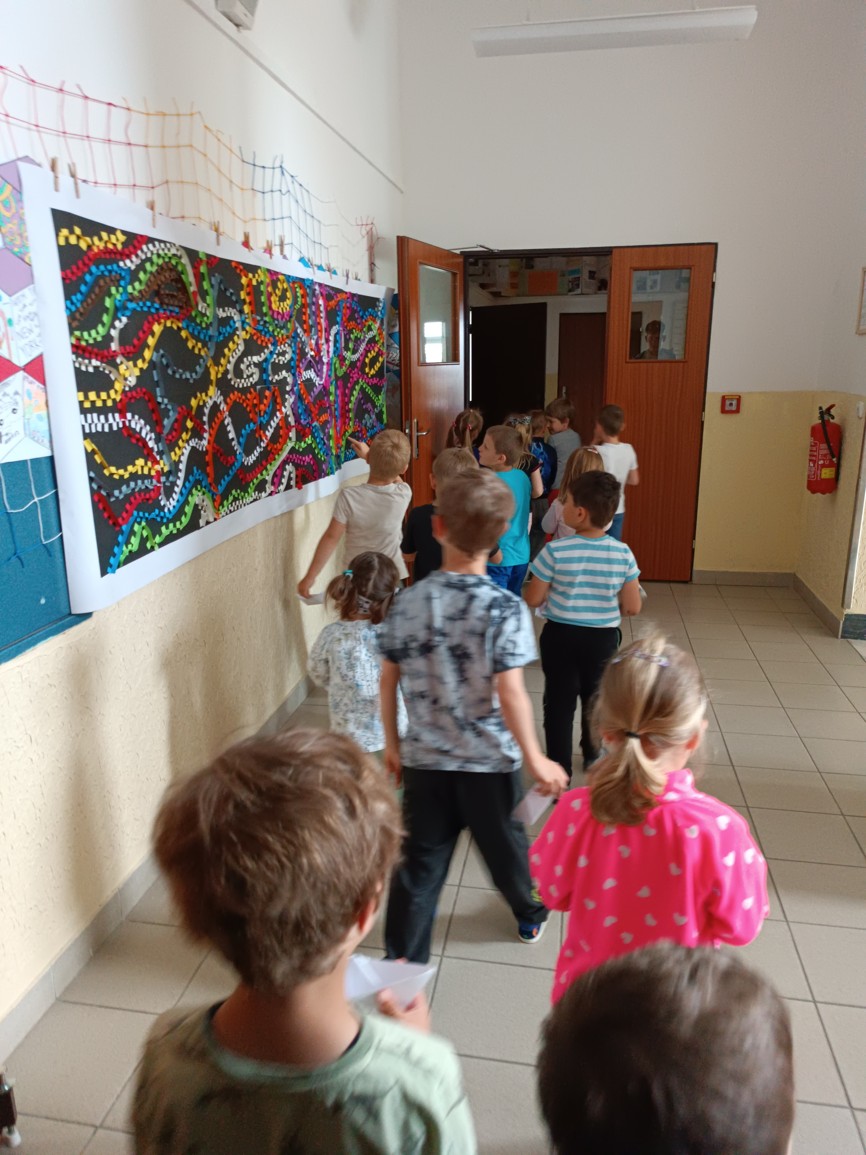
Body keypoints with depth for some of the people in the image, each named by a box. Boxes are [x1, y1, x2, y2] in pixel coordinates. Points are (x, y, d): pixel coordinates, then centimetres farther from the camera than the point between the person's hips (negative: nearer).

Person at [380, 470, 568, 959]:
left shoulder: (408, 602, -7)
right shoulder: (505, 608, -18)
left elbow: (389, 679, -1)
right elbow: (510, 692, -21)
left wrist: (392, 743, 12)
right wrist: (535, 759, -9)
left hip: (423, 760, 2)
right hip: (489, 762, -1)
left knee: (420, 863, 12)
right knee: (505, 845, 23)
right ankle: (530, 914, 50)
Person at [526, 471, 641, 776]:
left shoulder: (555, 551, -18)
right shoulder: (623, 554, -11)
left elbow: (533, 599, -11)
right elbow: (633, 607, -7)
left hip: (560, 635, -2)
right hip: (603, 637, 3)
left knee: (559, 702, 11)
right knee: (596, 699, 22)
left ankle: (560, 766, 18)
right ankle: (594, 757, 40)